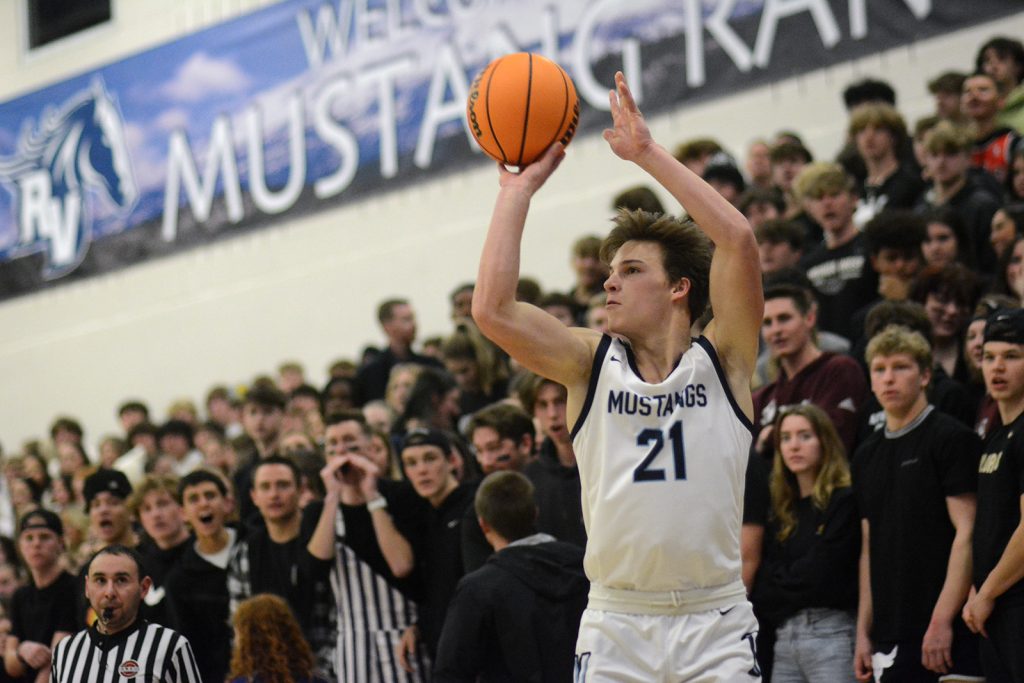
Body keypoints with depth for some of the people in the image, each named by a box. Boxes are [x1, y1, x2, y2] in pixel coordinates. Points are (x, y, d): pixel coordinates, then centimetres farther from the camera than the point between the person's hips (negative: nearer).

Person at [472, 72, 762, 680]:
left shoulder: (723, 360, 2)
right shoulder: (590, 363, 6)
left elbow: (738, 240, -13)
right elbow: (493, 310, -9)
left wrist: (649, 154, -10)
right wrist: (519, 189, -2)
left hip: (714, 626, -1)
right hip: (616, 625, 1)